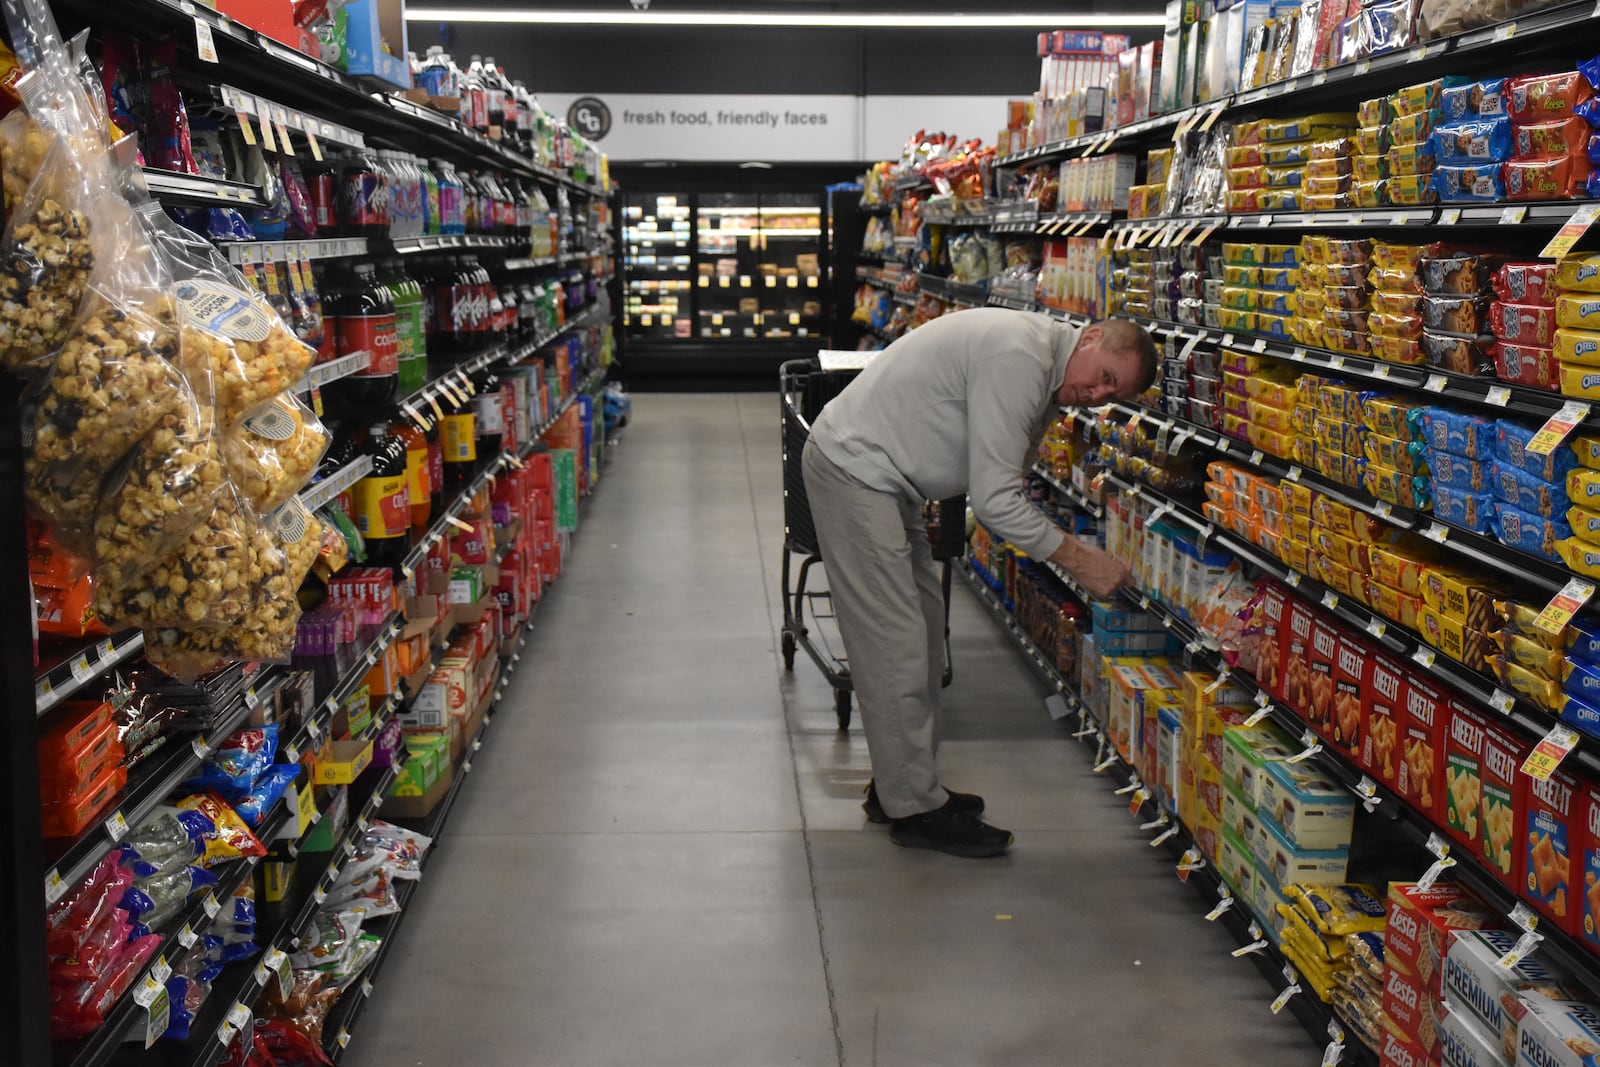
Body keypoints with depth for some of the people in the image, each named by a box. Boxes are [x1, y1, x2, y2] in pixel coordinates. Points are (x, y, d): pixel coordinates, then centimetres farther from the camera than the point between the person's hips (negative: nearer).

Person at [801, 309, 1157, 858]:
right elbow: (994, 499, -25)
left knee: (924, 625, 13)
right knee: (896, 641, -8)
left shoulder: (1046, 377, 8)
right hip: (853, 468, -11)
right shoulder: (1017, 356, -25)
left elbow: (1004, 483, 8)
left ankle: (901, 786, 23)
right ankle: (915, 809, 1)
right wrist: (1079, 559, -19)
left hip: (884, 478, 11)